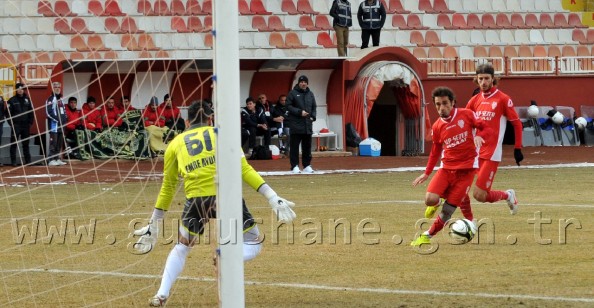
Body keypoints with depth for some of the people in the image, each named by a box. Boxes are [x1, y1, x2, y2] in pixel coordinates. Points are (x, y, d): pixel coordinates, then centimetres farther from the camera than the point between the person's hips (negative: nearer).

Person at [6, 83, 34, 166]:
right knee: (14, 144, -3)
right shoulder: (12, 100, -1)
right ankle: (13, 161, 0)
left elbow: (31, 112, 14)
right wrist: (11, 123, -10)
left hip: (26, 125, 3)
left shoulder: (27, 100, 10)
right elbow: (8, 112, -3)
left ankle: (28, 160, 14)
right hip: (16, 125, -3)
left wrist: (31, 122, 4)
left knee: (26, 144, 10)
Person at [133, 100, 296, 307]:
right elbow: (244, 170, 5)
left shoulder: (176, 144, 20)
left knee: (181, 248, 26)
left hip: (196, 198, 2)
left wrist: (154, 224, 33)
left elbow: (167, 187, 24)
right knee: (253, 246, 13)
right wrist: (273, 198, 3)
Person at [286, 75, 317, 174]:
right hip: (296, 124, -5)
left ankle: (307, 165, 13)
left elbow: (314, 107, 21)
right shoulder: (293, 93, -1)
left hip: (308, 124, 5)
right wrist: (299, 112, -15)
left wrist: (313, 116, 4)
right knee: (294, 146, -4)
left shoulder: (310, 94, 15)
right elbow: (288, 106, -5)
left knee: (307, 146, 7)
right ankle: (294, 166, -1)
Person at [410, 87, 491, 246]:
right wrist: (427, 173, 13)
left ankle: (428, 235, 12)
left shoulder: (466, 115, -5)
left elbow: (485, 128, -1)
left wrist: (479, 136, -23)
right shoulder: (437, 127, 5)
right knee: (430, 200, -19)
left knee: (448, 210, -7)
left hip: (466, 169, -3)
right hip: (447, 167, 3)